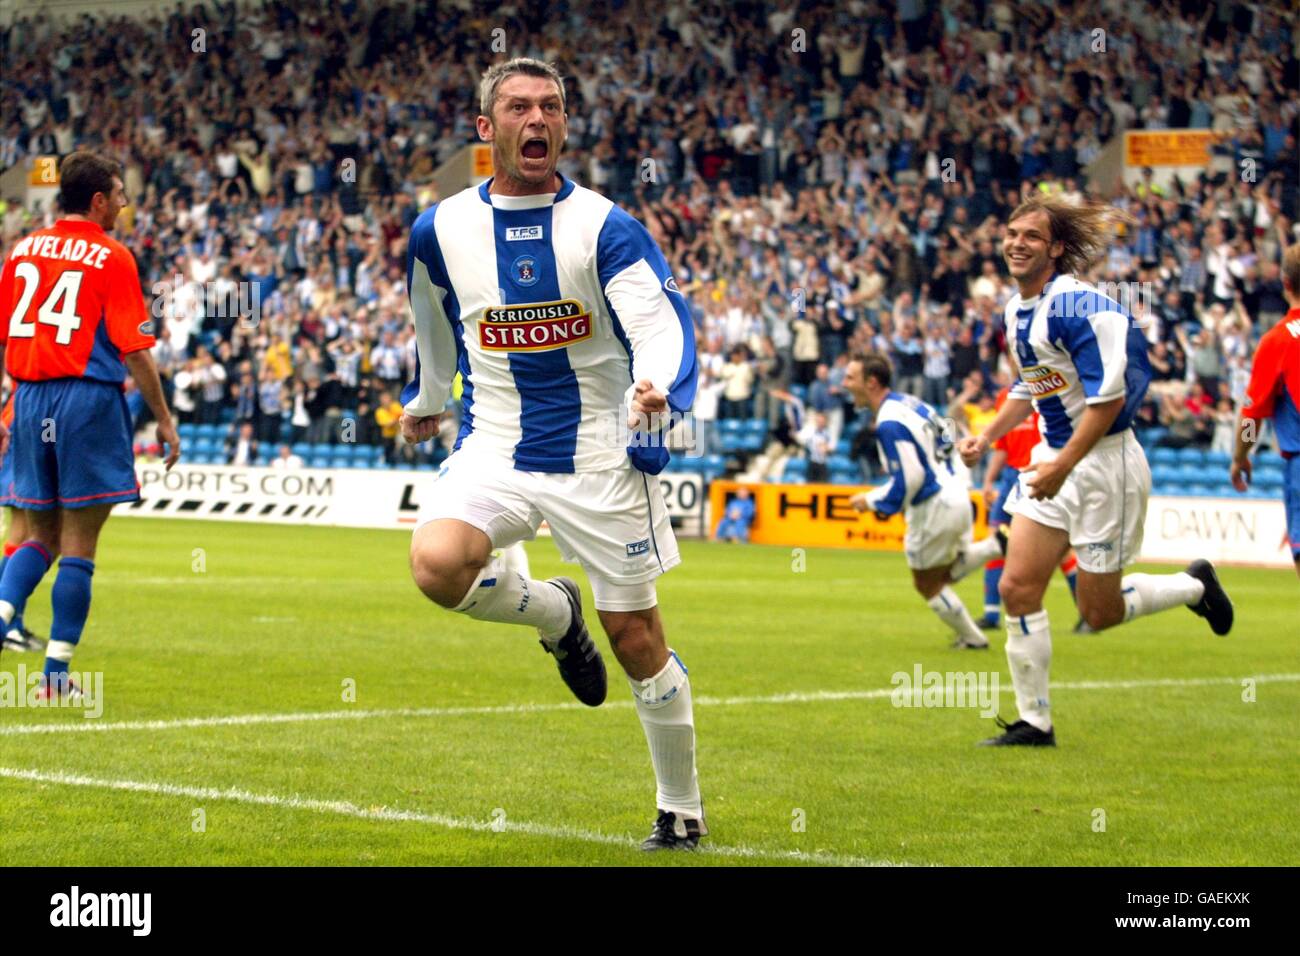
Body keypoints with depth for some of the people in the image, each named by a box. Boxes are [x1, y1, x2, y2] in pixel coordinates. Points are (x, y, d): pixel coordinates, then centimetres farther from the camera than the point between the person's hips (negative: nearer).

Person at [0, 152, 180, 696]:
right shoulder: (112, 257, -6)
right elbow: (134, 350, -9)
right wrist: (163, 420, -2)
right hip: (88, 399, -5)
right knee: (78, 543, 1)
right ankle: (56, 671, 1)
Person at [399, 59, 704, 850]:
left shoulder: (605, 227, -9)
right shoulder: (442, 231, 0)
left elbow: (663, 320, -22)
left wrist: (657, 387, -44)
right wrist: (427, 400, 35)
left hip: (600, 455, -2)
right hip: (495, 449, 2)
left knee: (636, 637, 2)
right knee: (438, 563, -27)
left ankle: (681, 809, 22)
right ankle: (554, 614, 6)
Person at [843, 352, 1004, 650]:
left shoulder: (889, 423, -22)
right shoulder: (909, 403, 7)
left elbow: (908, 479, -24)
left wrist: (872, 501, -9)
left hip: (934, 508, -9)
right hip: (955, 494, 9)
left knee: (927, 584, 12)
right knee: (948, 572, 24)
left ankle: (972, 639, 21)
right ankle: (996, 545, 3)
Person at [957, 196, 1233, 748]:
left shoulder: (1077, 305, -20)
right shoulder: (1017, 310, 8)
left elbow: (1109, 395, -23)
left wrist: (1062, 466, -25)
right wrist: (987, 437, 13)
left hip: (1105, 463, -8)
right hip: (1052, 457, 8)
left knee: (1099, 612, 1)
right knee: (1017, 588, -3)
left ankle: (1196, 586, 28)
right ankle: (1034, 723, 6)